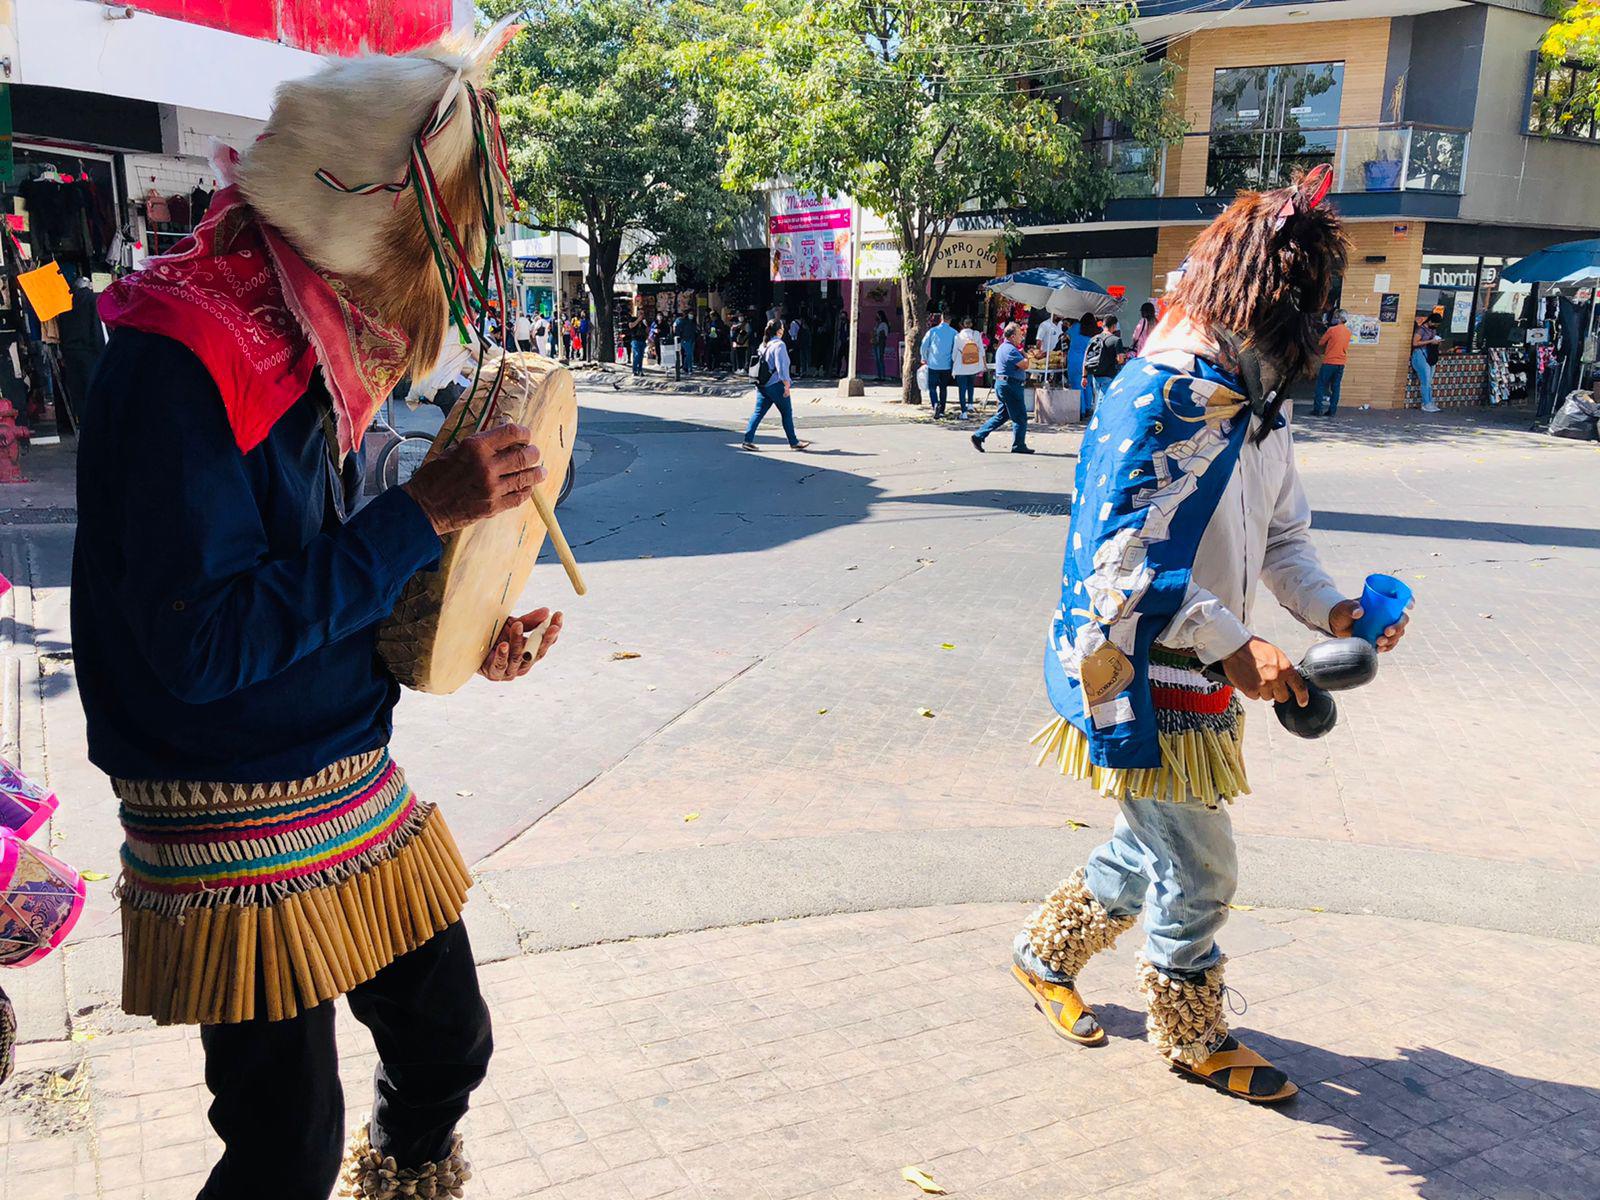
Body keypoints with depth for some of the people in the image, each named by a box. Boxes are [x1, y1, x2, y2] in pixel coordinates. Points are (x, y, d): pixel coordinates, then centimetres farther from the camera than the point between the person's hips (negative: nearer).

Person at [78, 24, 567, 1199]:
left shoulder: (324, 338, 6)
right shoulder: (180, 358, -21)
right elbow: (201, 643, -26)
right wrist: (423, 511, -25)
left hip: (360, 789, 8)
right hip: (238, 833, -8)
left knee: (449, 1047, 17)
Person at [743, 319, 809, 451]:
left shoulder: (763, 345, 12)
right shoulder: (779, 345, -13)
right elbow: (781, 367, -19)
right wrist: (787, 385, -17)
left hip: (762, 385, 7)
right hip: (776, 385, -7)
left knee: (758, 412, 6)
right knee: (787, 413, 5)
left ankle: (748, 440, -3)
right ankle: (794, 442, 12)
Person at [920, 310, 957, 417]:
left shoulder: (933, 331, -4)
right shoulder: (954, 333, -3)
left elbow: (924, 346, -1)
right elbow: (956, 349, 1)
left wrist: (924, 358, 15)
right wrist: (953, 361, 17)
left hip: (933, 364, -2)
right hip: (947, 365, 2)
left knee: (932, 387, 3)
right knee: (943, 388, 15)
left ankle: (936, 404, -23)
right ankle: (941, 411, 19)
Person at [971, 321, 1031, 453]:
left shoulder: (1003, 347, 17)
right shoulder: (1010, 350, -17)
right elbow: (1025, 365, -20)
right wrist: (1024, 355, -2)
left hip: (1003, 384, 10)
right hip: (1010, 386, -10)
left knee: (1002, 415, 15)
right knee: (1020, 417, -2)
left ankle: (978, 436, 12)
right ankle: (1019, 445, 4)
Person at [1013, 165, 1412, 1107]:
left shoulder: (1259, 401, 8)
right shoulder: (1162, 396, -22)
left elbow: (1282, 531, 16)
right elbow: (1123, 556, -26)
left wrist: (1328, 607, -2)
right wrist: (1234, 647, -26)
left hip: (1205, 680, 9)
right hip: (1146, 680, -9)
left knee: (1150, 851, 21)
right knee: (1200, 872, 6)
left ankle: (1048, 954, 43)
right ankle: (1193, 1036, 31)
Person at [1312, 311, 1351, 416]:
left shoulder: (1331, 330, -10)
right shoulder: (1348, 332, 7)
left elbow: (1321, 343, 0)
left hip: (1329, 362, -5)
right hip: (1341, 363, 5)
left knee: (1321, 385, 2)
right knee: (1335, 387, 7)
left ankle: (1318, 409, -3)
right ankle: (1332, 411, 5)